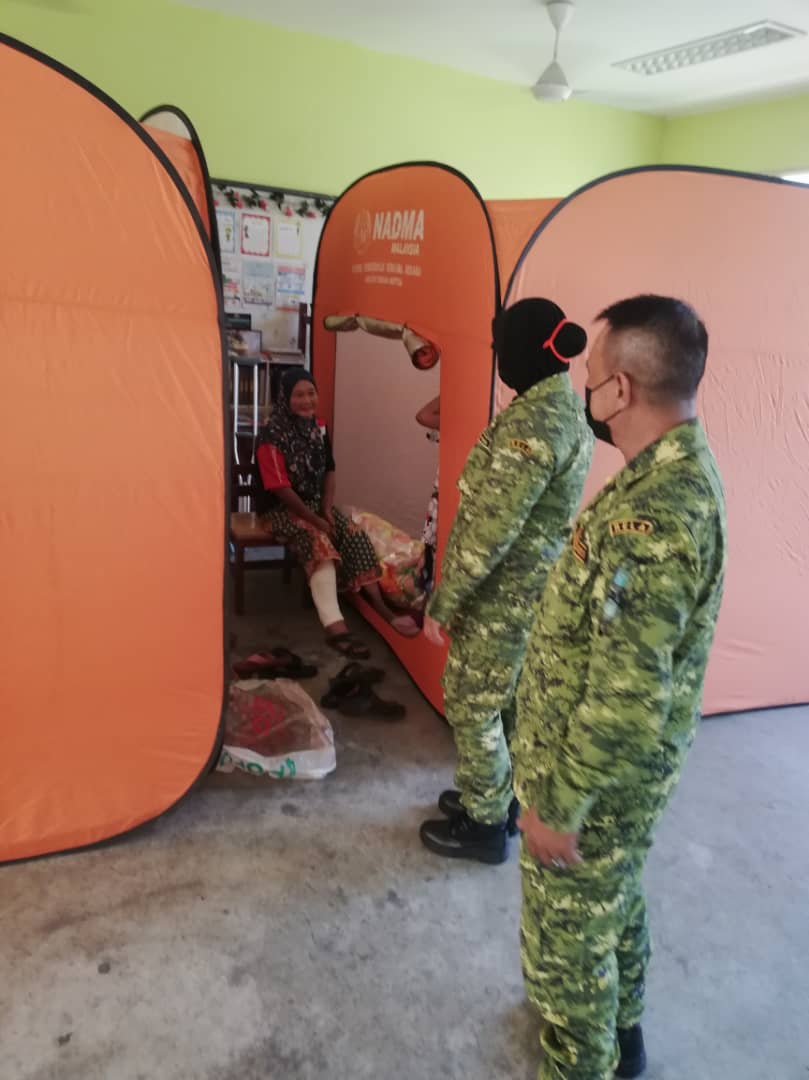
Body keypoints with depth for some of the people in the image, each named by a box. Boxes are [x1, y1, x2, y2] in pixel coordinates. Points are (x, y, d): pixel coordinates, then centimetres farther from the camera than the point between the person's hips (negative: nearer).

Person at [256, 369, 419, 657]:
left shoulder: (318, 428, 3)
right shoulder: (273, 436, -19)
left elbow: (329, 471, 10)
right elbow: (281, 488, -21)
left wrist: (327, 509, -5)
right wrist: (315, 520, -21)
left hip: (316, 503, 7)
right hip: (281, 508, -7)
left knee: (355, 535, -16)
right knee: (319, 542, -33)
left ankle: (379, 606, -11)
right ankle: (336, 628, -45)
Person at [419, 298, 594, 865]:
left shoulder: (531, 423, -26)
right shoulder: (573, 411, 6)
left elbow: (490, 529, -26)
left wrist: (442, 602, -16)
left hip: (503, 595, -9)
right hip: (539, 588, 9)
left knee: (472, 704, 8)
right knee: (509, 699, 22)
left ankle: (486, 825, 25)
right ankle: (501, 798, 41)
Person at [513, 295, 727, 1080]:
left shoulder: (655, 514, -32)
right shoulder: (676, 472, 1)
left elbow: (627, 696, -30)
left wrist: (559, 803, -19)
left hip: (598, 772, -10)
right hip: (622, 765, 10)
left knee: (566, 933, 12)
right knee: (613, 898, 29)